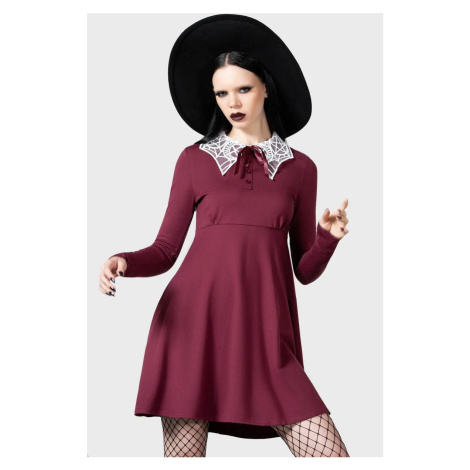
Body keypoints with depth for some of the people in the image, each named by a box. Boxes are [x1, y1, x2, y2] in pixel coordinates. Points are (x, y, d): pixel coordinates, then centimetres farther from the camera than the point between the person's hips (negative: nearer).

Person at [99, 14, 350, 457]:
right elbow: (165, 249, 10)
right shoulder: (194, 160, 11)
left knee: (331, 455, -8)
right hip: (193, 324, -1)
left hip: (264, 335, 1)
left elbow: (305, 270, 13)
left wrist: (328, 237, -7)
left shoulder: (299, 168, 13)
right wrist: (125, 262, -10)